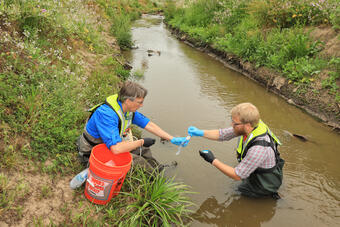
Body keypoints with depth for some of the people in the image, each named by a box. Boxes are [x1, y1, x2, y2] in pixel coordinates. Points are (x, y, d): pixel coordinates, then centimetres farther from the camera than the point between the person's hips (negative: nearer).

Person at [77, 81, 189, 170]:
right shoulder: (106, 114, -36)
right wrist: (141, 142, -29)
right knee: (138, 161, -16)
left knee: (143, 149, 7)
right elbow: (116, 149, -44)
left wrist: (172, 139, -2)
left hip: (114, 145, 8)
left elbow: (149, 125, 1)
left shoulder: (129, 109, -8)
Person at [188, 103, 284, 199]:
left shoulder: (259, 149, -40)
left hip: (264, 186, -7)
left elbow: (237, 175, -28)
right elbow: (223, 134, -5)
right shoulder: (250, 126, -18)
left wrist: (213, 160, -23)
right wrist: (200, 132, -13)